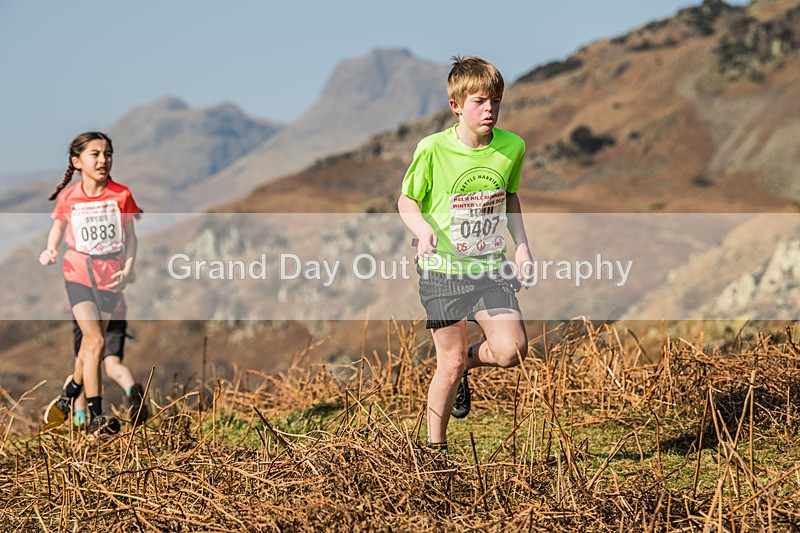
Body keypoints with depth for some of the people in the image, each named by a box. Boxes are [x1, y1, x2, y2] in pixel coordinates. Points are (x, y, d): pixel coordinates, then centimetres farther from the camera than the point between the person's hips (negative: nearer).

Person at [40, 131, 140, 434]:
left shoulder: (121, 195, -2)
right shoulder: (68, 197, -2)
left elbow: (130, 237, 5)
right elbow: (58, 228, 12)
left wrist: (127, 269, -6)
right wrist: (51, 250, -7)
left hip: (110, 276, 2)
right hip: (78, 273, -2)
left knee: (90, 343, 9)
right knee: (95, 341, -14)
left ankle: (67, 398, 32)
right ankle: (96, 416, -8)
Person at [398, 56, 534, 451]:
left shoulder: (511, 147, -2)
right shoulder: (433, 150, -13)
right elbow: (407, 200, -1)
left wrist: (522, 246, 6)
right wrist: (422, 229, -21)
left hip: (490, 269, 3)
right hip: (442, 270, -3)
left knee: (511, 351, -14)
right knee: (450, 363, 0)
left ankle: (467, 362, 21)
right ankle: (435, 447, 19)